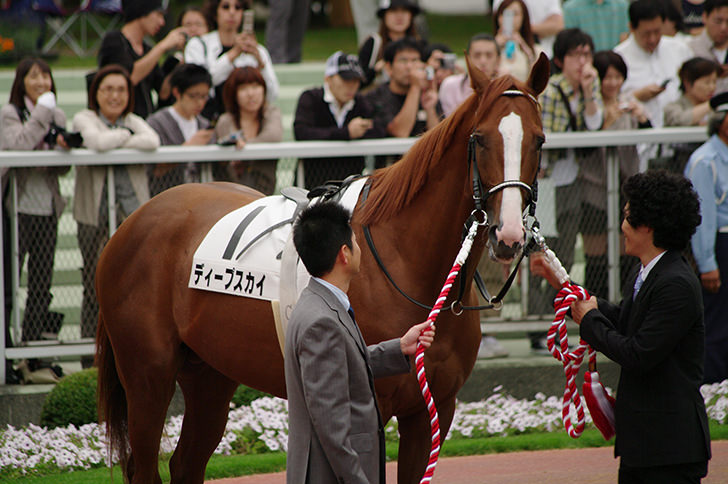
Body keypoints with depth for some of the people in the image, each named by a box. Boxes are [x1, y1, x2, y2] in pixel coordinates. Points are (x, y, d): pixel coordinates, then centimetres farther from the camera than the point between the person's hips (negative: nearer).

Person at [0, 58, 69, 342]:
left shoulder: (58, 117, 12)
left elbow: (63, 169, 14)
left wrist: (62, 149, -8)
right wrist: (42, 113, -17)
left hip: (47, 208, 5)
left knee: (41, 283, 7)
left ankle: (34, 343, 15)